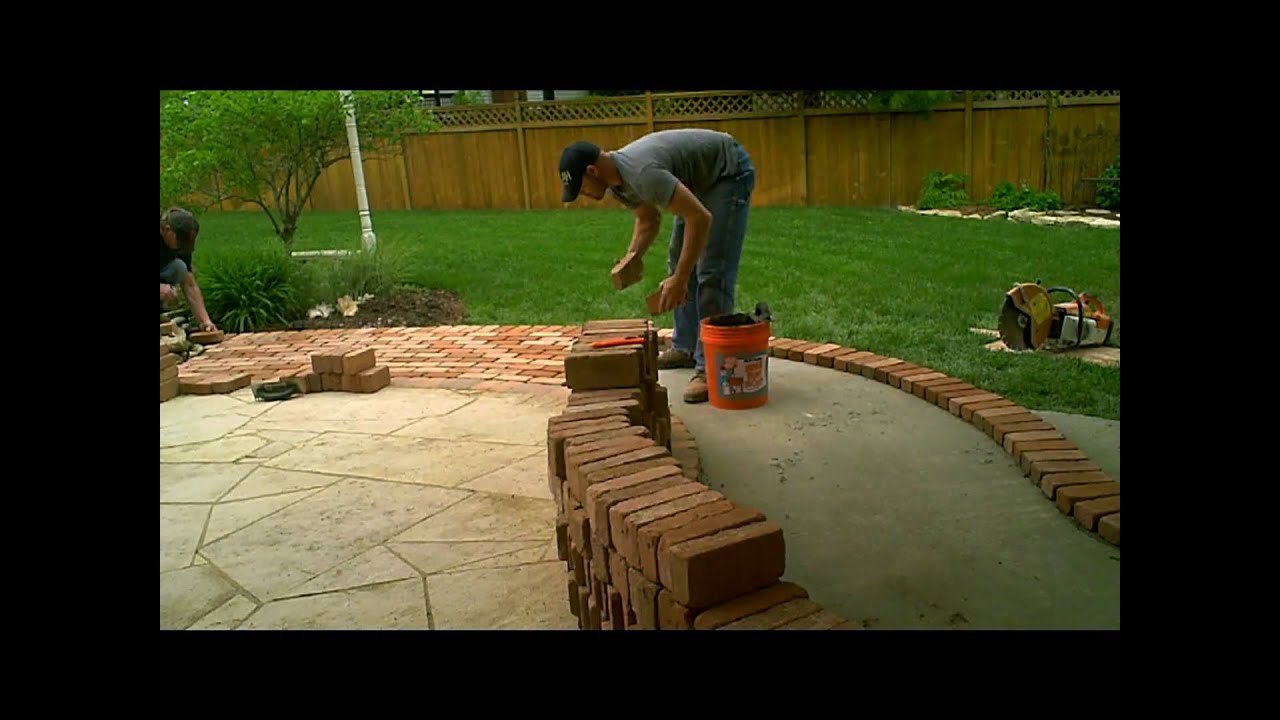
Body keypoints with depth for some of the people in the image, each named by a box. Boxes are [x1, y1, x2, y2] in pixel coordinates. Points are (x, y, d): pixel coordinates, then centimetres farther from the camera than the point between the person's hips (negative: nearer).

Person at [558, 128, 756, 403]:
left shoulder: (641, 173, -36)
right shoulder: (616, 182, -5)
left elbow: (700, 218, -39)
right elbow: (648, 218, 12)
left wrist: (679, 279, -38)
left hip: (729, 171, -10)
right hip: (701, 177, 10)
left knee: (712, 272, -15)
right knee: (679, 258, 12)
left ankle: (710, 366, -11)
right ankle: (684, 348, 21)